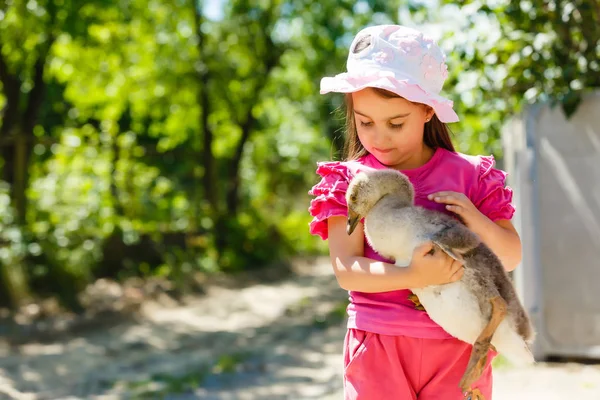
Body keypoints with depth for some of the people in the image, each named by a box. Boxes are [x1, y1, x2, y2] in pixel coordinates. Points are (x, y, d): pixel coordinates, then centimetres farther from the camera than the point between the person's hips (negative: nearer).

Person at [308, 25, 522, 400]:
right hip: (379, 346, -1)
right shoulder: (351, 180, -1)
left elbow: (512, 256, 7)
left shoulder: (468, 174, 2)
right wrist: (414, 276, -27)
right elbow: (346, 269, -12)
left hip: (457, 346, 1)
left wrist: (478, 222, -14)